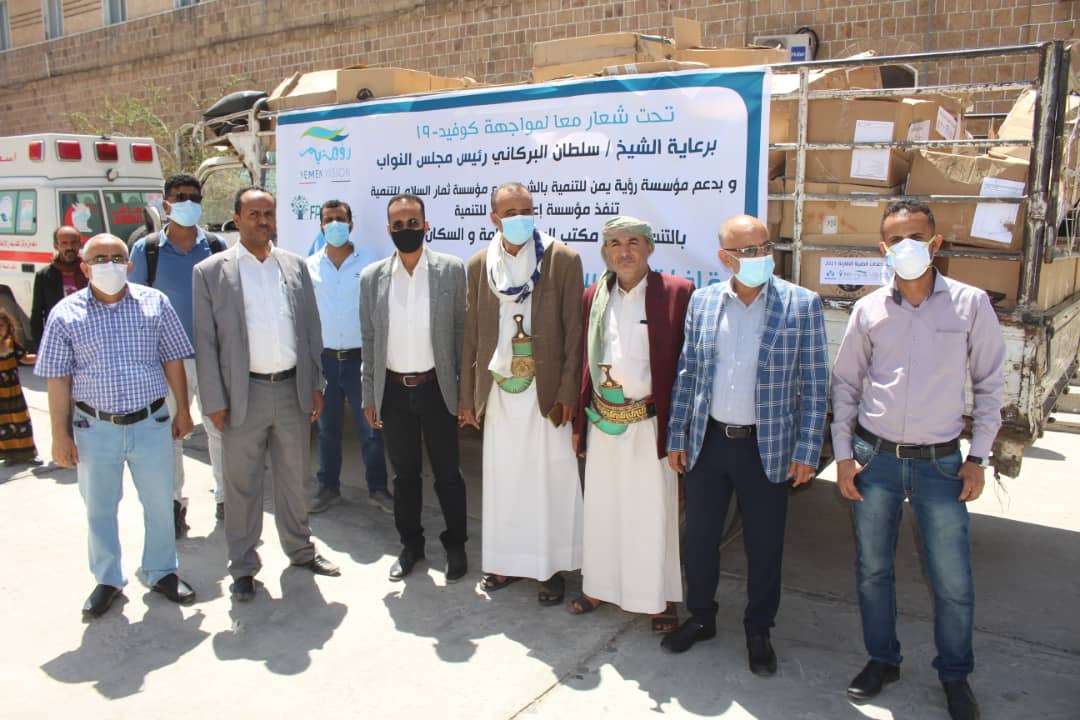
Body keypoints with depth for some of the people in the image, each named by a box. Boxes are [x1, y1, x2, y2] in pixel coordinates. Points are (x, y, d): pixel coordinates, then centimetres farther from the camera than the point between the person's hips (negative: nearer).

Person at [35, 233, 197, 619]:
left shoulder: (154, 303, -1)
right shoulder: (66, 314, -4)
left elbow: (173, 360, 5)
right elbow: (58, 380, -2)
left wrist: (182, 409, 5)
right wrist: (60, 435, -3)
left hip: (151, 424, 1)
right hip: (95, 429, 0)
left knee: (159, 503, 11)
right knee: (99, 508, 14)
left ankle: (161, 572, 31)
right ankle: (108, 580, 32)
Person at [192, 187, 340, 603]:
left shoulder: (295, 266, 7)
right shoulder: (210, 272, -4)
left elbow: (311, 329, 10)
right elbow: (205, 342, -5)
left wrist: (315, 384, 5)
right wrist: (214, 401, -8)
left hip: (293, 389, 3)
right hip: (244, 393, -3)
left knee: (294, 477, 16)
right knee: (242, 484, 8)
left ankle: (299, 548, 34)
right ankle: (243, 567, 23)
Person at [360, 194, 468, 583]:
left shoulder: (451, 270, -4)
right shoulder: (371, 277, 2)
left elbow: (461, 331, -1)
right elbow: (369, 340, 7)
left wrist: (465, 387, -3)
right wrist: (369, 395, 6)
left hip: (436, 387, -2)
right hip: (393, 390, 2)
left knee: (447, 473, 8)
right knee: (404, 474, 15)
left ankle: (455, 545, 26)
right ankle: (410, 544, 31)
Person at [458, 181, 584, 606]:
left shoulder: (563, 260, -5)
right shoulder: (480, 264, 5)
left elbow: (574, 330, -5)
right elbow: (472, 332, 8)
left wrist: (567, 391, -10)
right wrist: (468, 396, 8)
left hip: (546, 391, -3)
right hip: (499, 392, 3)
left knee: (551, 480, 4)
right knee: (502, 479, 13)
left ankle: (553, 567, 20)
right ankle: (507, 560, 29)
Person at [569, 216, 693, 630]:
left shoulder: (677, 293, -7)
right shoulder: (594, 297, 7)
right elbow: (584, 361, 10)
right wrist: (580, 422, 9)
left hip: (649, 424, -4)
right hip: (603, 423, 4)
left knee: (653, 512, 7)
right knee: (602, 508, 15)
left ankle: (661, 598, 24)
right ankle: (600, 585, 33)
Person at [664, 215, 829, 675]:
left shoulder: (801, 304, -7)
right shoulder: (702, 302, 1)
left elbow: (815, 384, -5)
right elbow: (686, 373, 7)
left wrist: (807, 452, -7)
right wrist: (677, 436, 6)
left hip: (767, 447, -2)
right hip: (707, 442, 3)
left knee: (764, 546, 10)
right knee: (700, 537, 15)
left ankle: (758, 631, 32)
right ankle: (700, 618, 36)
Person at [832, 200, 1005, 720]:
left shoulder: (970, 303, -4)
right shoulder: (869, 310, 0)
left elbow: (990, 383, 3)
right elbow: (845, 382, 7)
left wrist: (978, 456, -1)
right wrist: (843, 454, 3)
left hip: (939, 462, -1)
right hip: (874, 457, 2)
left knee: (953, 581, 4)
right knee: (873, 569, 12)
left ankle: (955, 675, 28)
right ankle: (882, 659, 33)